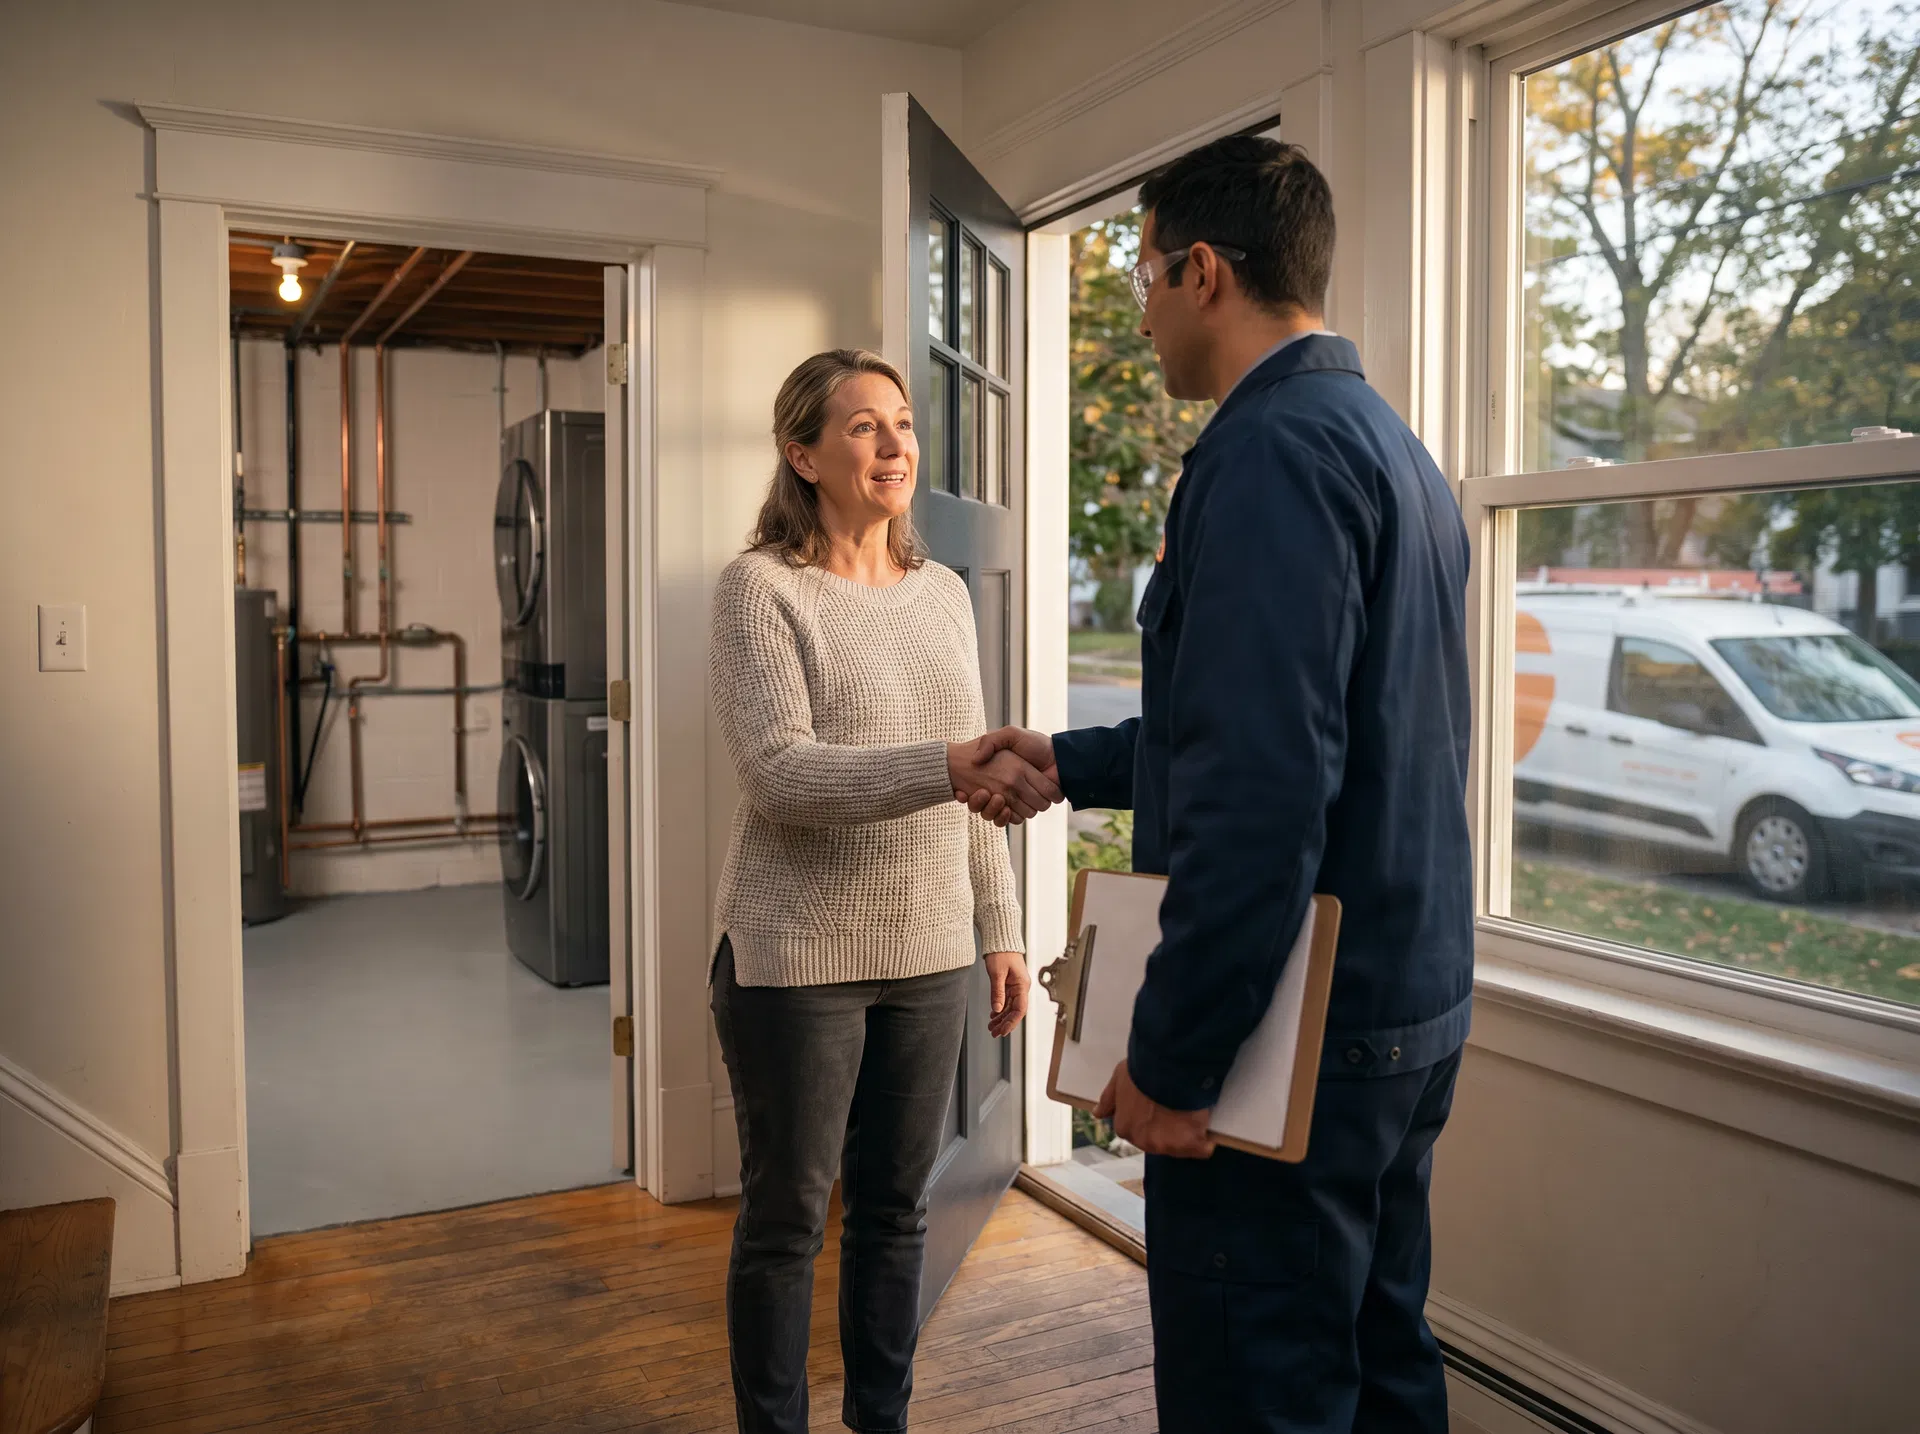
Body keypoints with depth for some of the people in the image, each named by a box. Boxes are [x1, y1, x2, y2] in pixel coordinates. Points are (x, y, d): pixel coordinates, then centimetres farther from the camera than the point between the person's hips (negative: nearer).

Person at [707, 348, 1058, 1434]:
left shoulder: (944, 591, 8)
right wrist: (949, 767, -33)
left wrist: (1001, 932, 10)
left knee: (896, 1206, 16)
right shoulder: (762, 589, -8)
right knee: (788, 1215, 8)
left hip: (928, 953, 5)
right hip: (797, 956, -5)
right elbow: (780, 774, -21)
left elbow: (978, 788, 13)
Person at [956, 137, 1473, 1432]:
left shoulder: (1272, 450, -17)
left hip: (1296, 1033, -10)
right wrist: (1073, 763, 27)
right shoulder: (1392, 443, 15)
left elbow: (1261, 785, -26)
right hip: (1415, 1008, 10)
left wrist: (1172, 1058, -20)